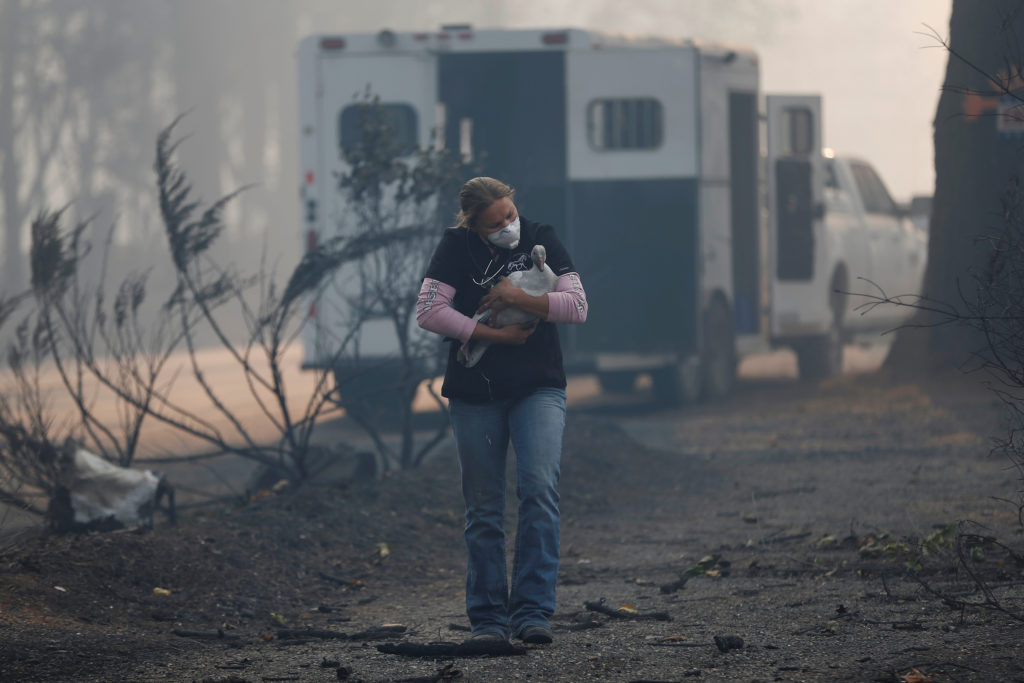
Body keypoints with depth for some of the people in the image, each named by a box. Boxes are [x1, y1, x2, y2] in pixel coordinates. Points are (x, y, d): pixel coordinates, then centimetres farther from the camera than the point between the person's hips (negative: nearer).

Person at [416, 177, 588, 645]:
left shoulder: (541, 241, 1)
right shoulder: (457, 248, -3)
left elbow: (577, 306, -6)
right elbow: (428, 311, -12)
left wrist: (517, 300, -17)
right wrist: (495, 334, -14)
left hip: (538, 390, 0)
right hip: (475, 393, 0)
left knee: (539, 488, -18)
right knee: (483, 509, 2)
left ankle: (532, 611, -18)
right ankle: (488, 619, 10)